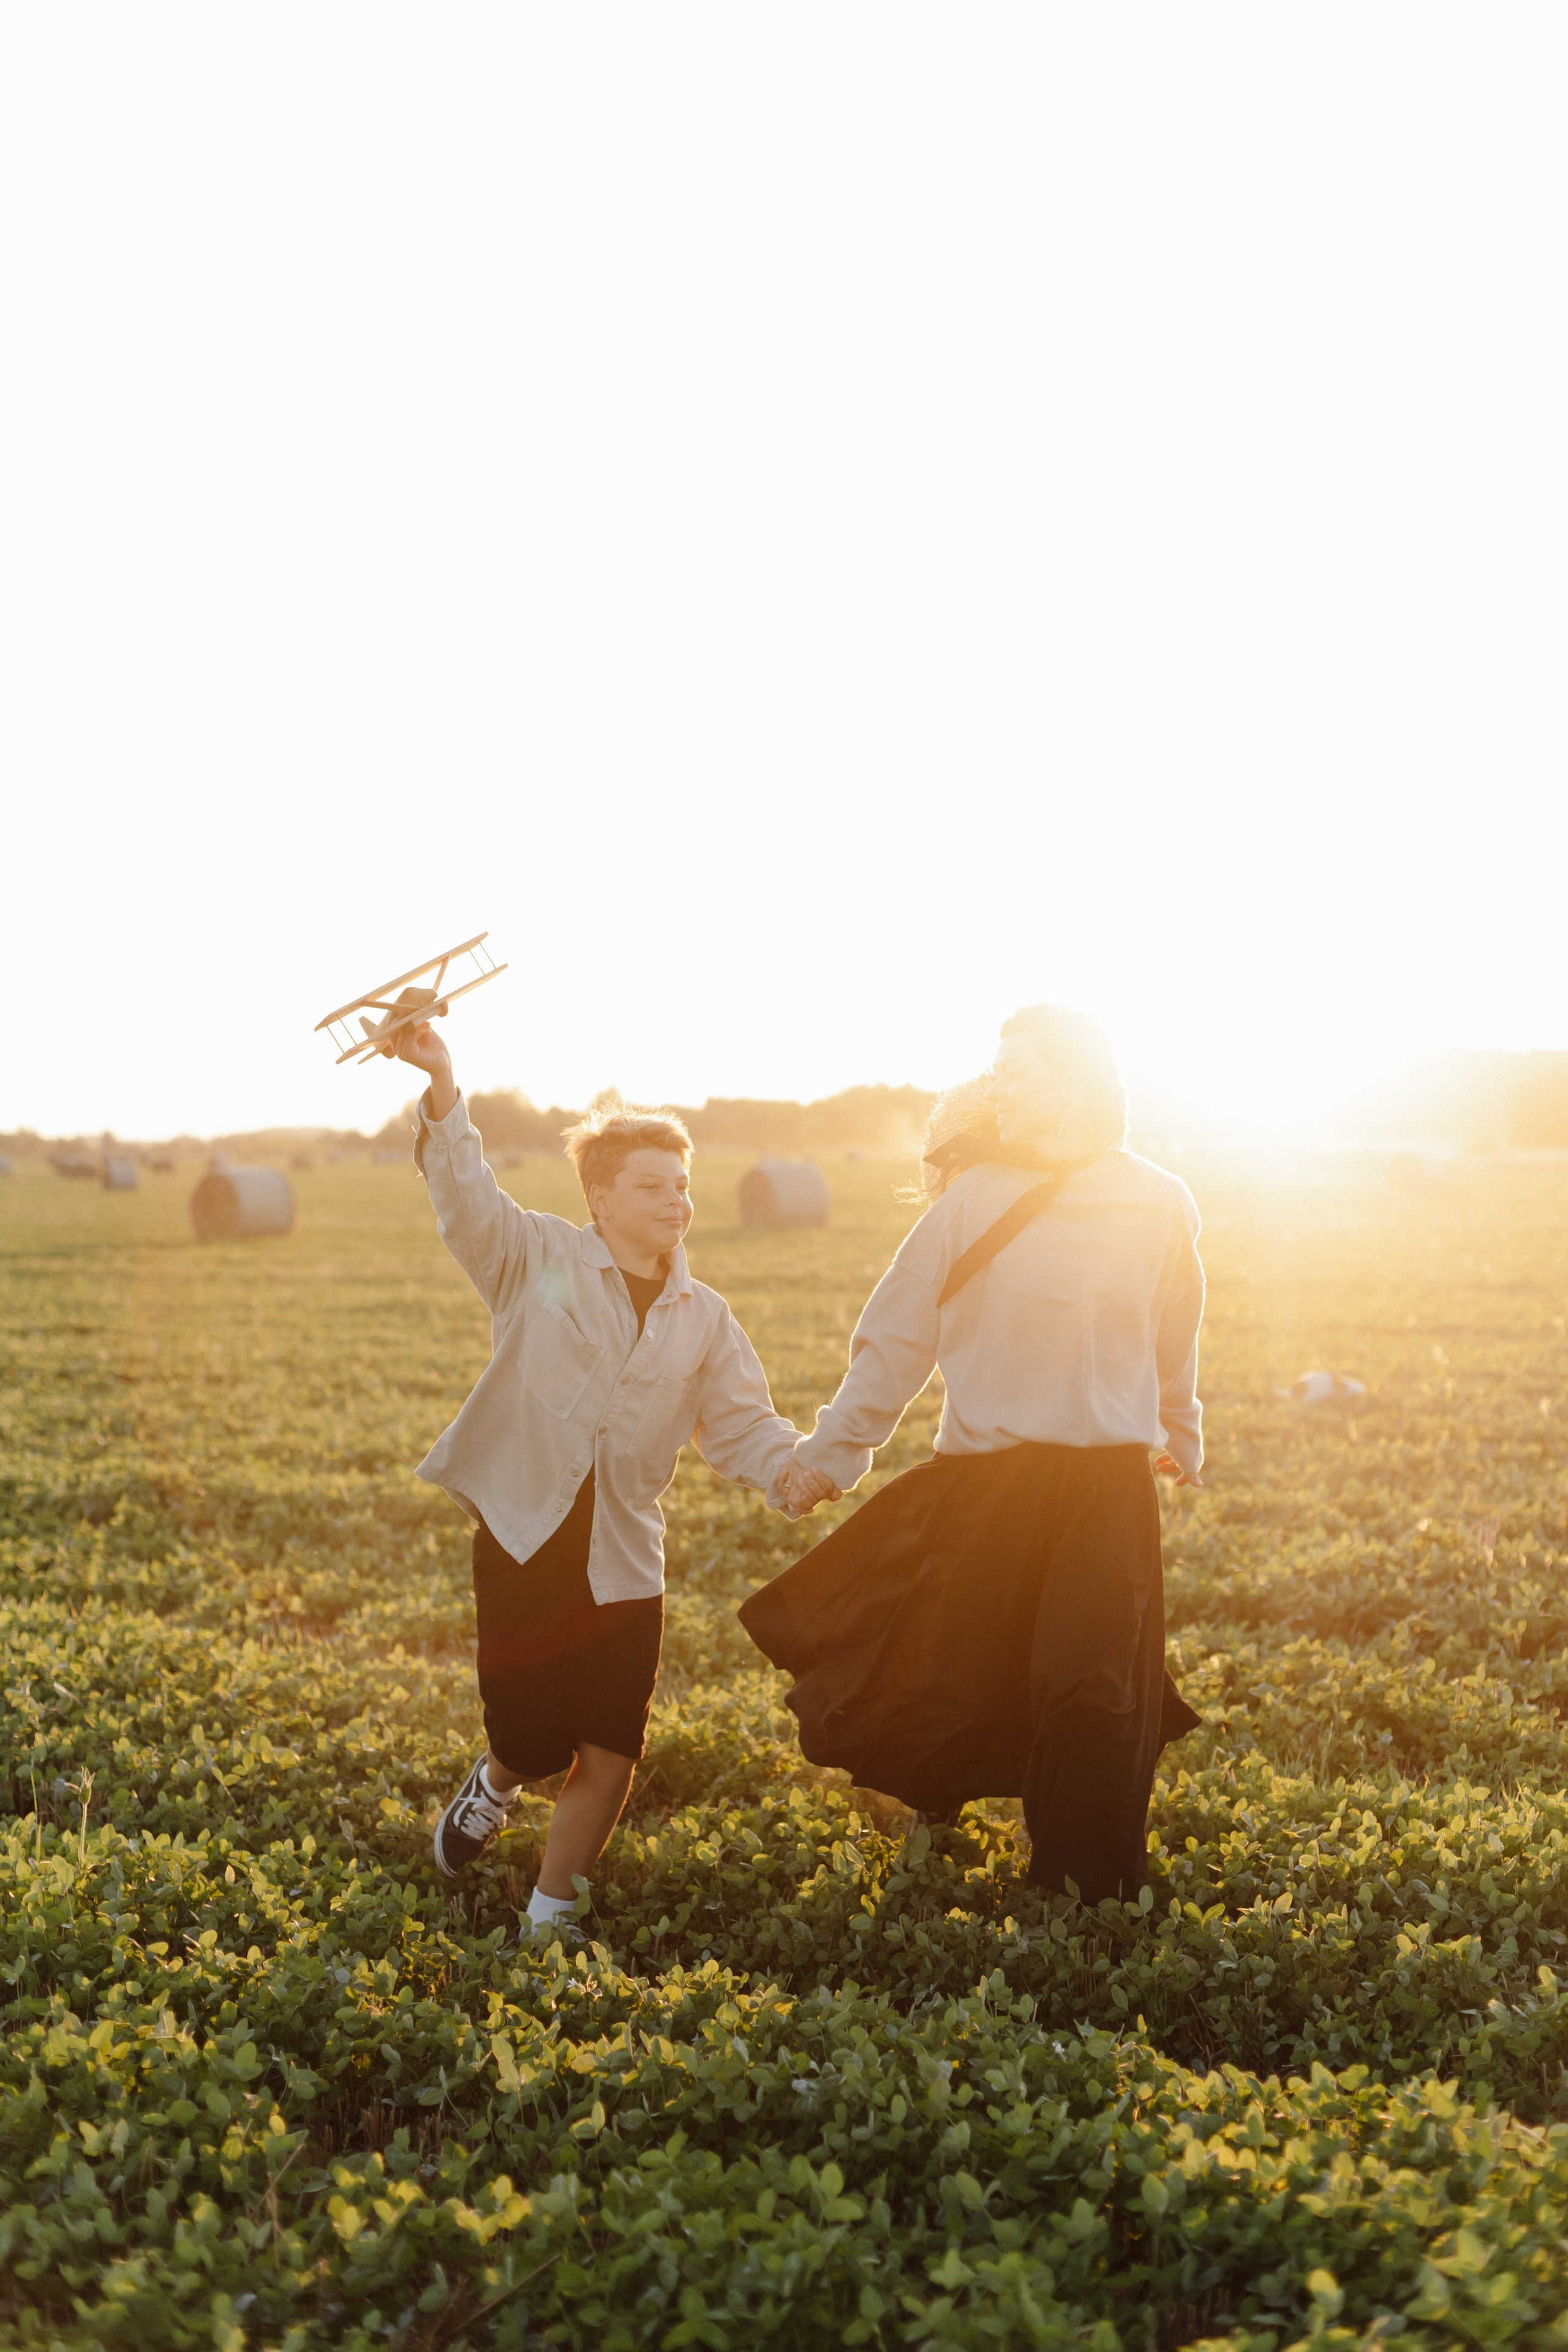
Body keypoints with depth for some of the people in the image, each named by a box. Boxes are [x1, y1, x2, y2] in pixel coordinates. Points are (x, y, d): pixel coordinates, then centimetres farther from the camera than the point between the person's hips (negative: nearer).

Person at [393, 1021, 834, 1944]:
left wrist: (795, 1467, -13)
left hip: (624, 1555, 3)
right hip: (526, 1531, -3)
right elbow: (467, 1197, -12)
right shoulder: (538, 1260, 0)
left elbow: (741, 1425, 8)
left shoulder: (704, 1319, 10)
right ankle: (494, 1784, 39)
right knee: (532, 1740, 1)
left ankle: (552, 1916, 23)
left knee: (610, 1757, 2)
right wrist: (443, 1089, -27)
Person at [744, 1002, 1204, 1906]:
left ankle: (1091, 1890, 20)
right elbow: (896, 1334, 1)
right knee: (952, 1676, 4)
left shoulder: (1157, 1205, 0)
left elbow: (1173, 1346, 15)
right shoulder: (972, 1197, -3)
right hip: (983, 1482, 0)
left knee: (1096, 1689, 3)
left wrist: (1183, 1438, 26)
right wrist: (832, 1449, -1)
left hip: (1108, 1486, 1)